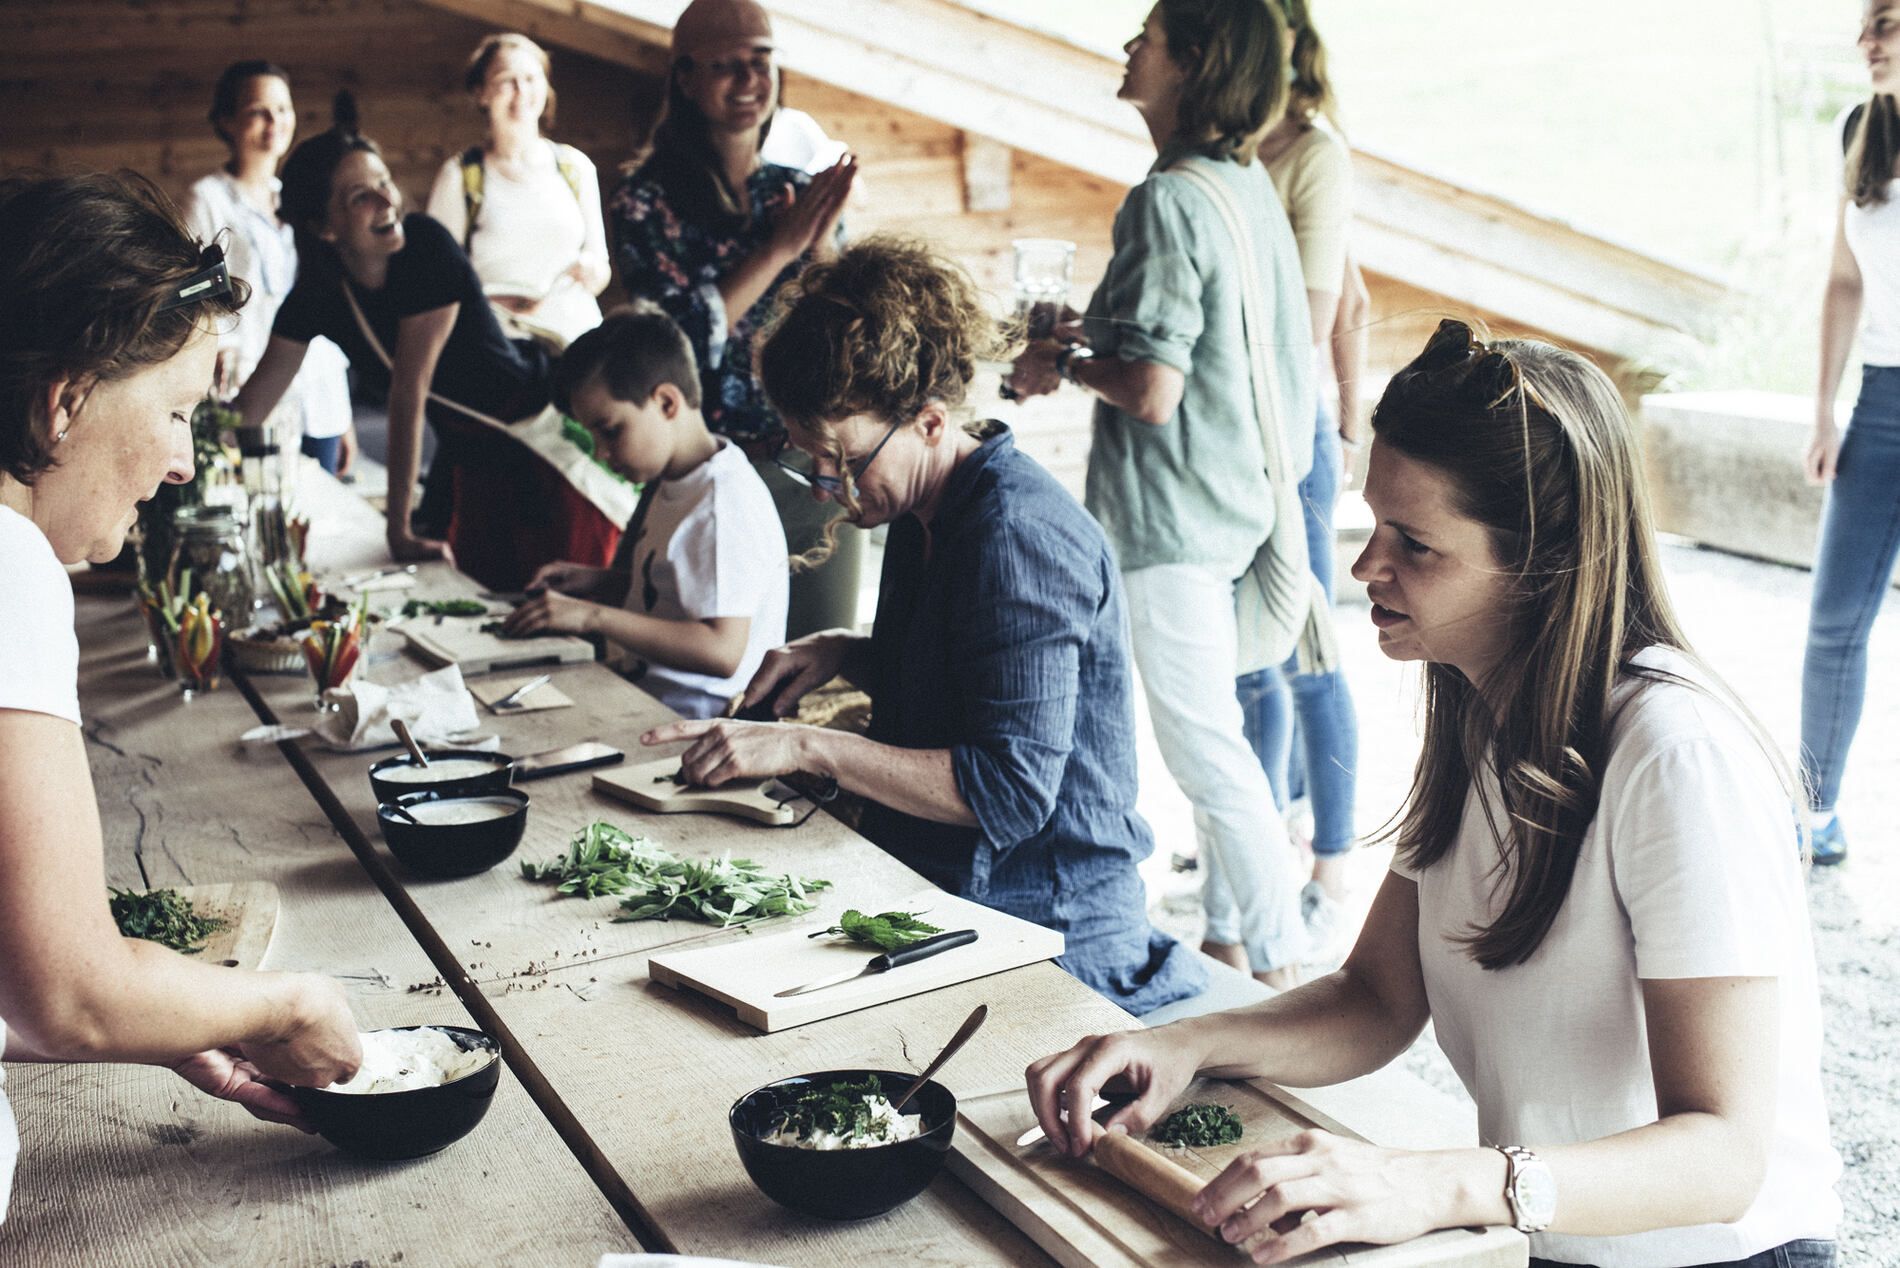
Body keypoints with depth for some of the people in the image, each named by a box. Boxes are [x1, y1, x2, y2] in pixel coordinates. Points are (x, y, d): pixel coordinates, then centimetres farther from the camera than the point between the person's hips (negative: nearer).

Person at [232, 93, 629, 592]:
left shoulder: (427, 247, -23)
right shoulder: (315, 296, -8)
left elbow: (410, 390, -23)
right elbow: (252, 405, -1)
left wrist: (399, 523, -21)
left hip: (547, 434, -5)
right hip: (476, 458, 5)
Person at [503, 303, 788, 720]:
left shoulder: (725, 504, -20)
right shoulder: (676, 481, 12)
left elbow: (722, 651, -27)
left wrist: (595, 616, -25)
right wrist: (597, 582, 10)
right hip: (640, 680, 10)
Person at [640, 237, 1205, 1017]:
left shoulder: (1017, 539, -22)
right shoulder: (921, 511, 7)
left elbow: (1012, 790, -26)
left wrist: (808, 748, -24)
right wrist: (843, 654, 3)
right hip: (937, 886, 10)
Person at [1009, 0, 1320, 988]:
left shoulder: (1170, 200, -20)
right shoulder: (1249, 183, 8)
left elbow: (1150, 389, -25)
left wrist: (1063, 364, -8)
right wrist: (1092, 343, 15)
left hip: (1176, 512, -9)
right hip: (1242, 494, 9)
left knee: (1201, 742, 1)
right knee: (1213, 730, 18)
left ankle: (1278, 961, 10)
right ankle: (1227, 937, 29)